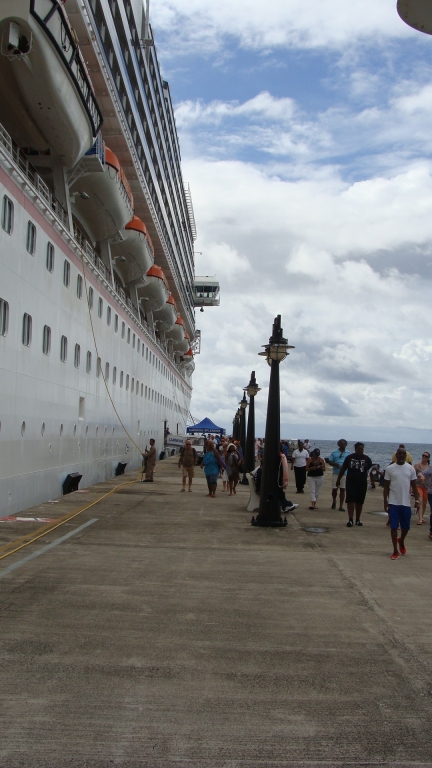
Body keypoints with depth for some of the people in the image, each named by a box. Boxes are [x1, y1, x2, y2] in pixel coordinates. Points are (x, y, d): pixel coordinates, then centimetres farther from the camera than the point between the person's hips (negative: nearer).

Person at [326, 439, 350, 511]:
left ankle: (341, 506, 6)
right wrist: (335, 464, -14)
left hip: (345, 474, 0)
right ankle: (334, 501, 31)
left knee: (342, 489, 0)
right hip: (336, 473, 0)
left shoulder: (348, 453, 8)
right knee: (334, 489, 3)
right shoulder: (334, 453, 6)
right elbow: (329, 461, 5)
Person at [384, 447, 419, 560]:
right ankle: (395, 551, 8)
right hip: (393, 502, -2)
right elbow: (386, 486, 2)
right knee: (394, 526, -1)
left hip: (406, 503, 2)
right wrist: (385, 501, -3)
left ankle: (401, 541, 40)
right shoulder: (390, 469, -2)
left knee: (406, 526, 9)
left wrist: (417, 500, -2)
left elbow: (414, 486, 6)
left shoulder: (411, 469, 2)